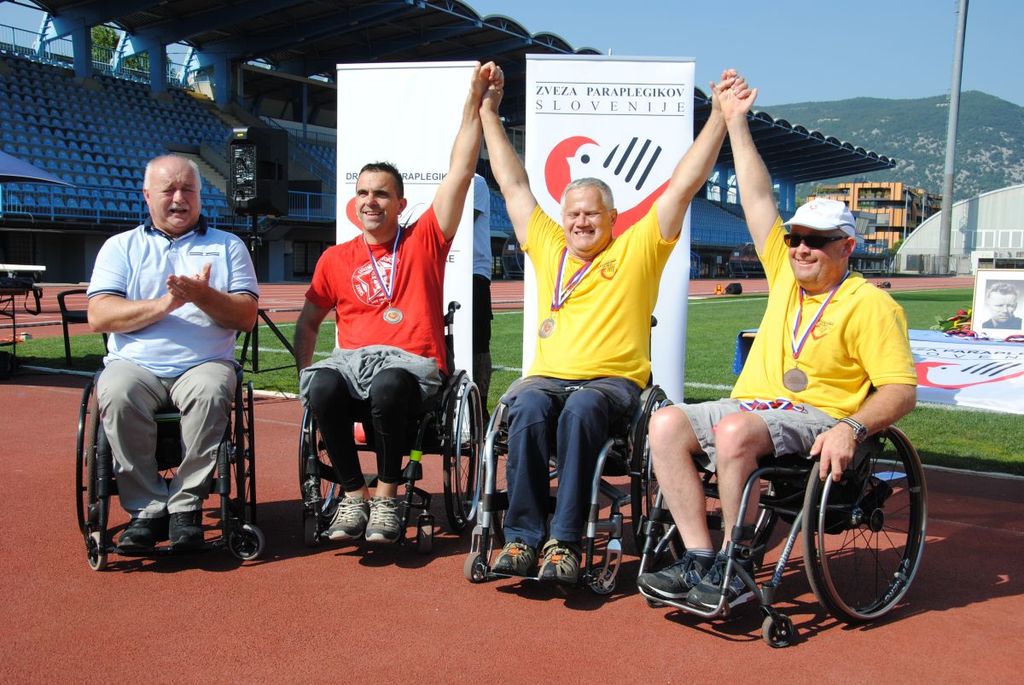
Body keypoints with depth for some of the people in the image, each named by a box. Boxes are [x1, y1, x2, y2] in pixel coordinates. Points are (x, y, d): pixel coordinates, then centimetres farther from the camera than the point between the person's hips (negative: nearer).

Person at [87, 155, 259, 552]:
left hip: (205, 364, 0)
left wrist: (203, 297, -13)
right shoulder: (120, 247, 17)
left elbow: (246, 316, 5)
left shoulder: (227, 246, 17)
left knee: (210, 391, -35)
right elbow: (99, 316, 1)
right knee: (116, 393, -33)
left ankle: (186, 505, -21)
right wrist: (163, 304, -12)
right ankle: (148, 508, -20)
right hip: (135, 364, 1)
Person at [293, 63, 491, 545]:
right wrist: (303, 370, 8)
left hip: (412, 364, -2)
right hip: (352, 359, 2)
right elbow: (308, 322, 26)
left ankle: (386, 496, -17)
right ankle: (353, 495, -16)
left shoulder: (424, 241, 12)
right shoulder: (336, 259, 19)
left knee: (388, 383, -39)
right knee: (322, 385, -34)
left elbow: (460, 173, 5)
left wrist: (474, 103, -1)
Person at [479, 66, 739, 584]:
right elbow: (513, 183, 26)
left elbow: (684, 185, 6)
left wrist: (720, 117, 3)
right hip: (547, 376, 3)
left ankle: (564, 542, -33)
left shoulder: (637, 249, 11)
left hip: (613, 380, -2)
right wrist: (488, 112, 31)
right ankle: (523, 536, -28)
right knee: (528, 410, -31)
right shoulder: (547, 246, 20)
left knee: (581, 411, -36)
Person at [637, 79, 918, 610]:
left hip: (816, 422, -6)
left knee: (735, 430, -36)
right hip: (751, 408, 6)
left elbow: (901, 390, -8)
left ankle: (735, 571, -20)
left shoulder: (870, 304, -2)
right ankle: (700, 560, -21)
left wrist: (851, 428, -26)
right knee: (667, 423, -20)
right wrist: (735, 123, 19)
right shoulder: (785, 275, 16)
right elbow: (758, 198, 18)